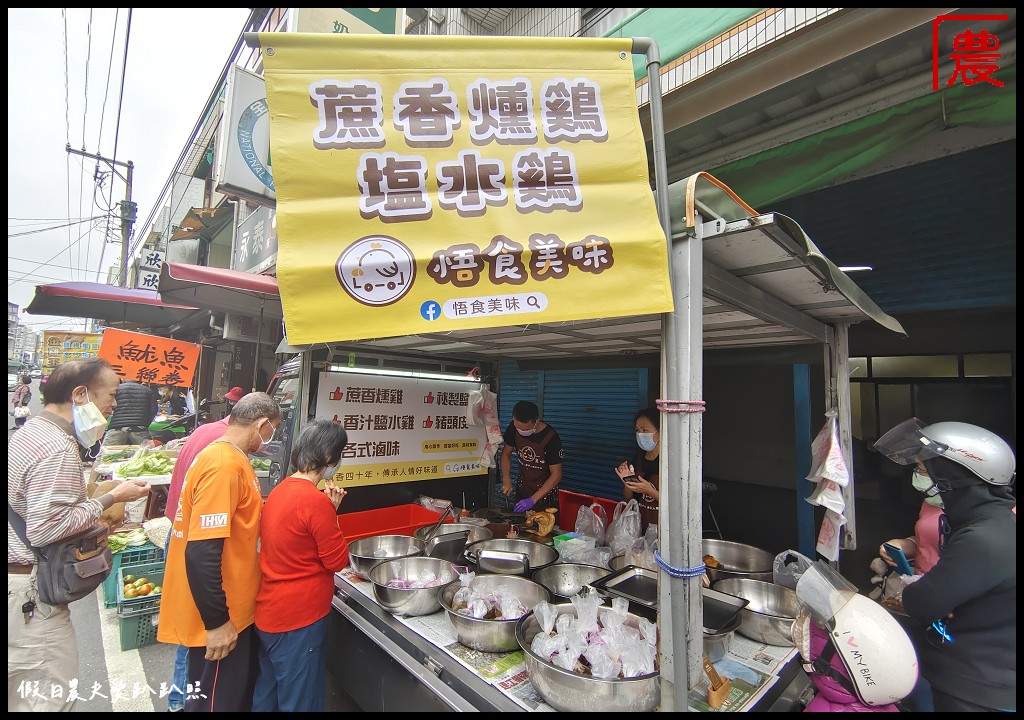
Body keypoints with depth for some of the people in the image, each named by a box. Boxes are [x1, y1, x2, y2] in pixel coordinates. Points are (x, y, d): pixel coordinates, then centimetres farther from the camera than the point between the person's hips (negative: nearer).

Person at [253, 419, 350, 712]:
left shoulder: (279, 490, 1)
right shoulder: (316, 501, -26)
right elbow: (338, 560, -17)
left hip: (268, 612, 9)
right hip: (299, 620, -9)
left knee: (267, 693, 26)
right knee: (301, 700, 11)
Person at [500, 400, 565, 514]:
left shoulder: (551, 438, -27)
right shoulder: (514, 428, -14)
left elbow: (556, 475, -21)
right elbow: (506, 453, 3)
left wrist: (533, 499, -25)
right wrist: (506, 480, -10)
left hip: (545, 495, -4)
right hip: (522, 492, 4)